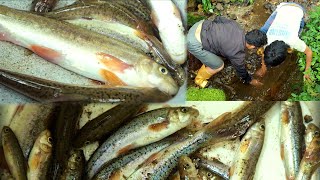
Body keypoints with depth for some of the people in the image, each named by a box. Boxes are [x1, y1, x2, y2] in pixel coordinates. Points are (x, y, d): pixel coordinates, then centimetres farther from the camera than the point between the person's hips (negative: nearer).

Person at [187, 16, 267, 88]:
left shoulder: (235, 25, 1)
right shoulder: (238, 53, -11)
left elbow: (218, 19, 15)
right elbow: (240, 69, 7)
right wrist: (250, 80, 26)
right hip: (194, 43, -8)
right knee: (218, 65, 8)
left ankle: (203, 70, 48)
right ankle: (199, 80, 34)